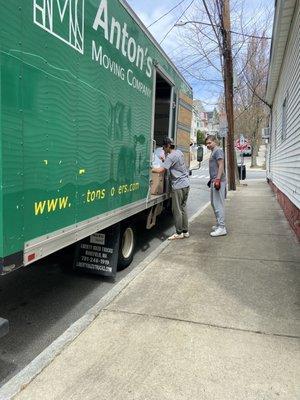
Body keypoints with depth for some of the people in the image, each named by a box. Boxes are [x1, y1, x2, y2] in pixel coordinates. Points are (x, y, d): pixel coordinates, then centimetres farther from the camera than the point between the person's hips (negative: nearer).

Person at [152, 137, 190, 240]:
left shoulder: (171, 156, -16)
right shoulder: (179, 152, 12)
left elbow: (161, 170, -24)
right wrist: (165, 159, 19)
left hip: (178, 186, -9)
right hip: (186, 184, 9)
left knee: (177, 210, -1)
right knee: (183, 208, 15)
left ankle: (179, 233, 6)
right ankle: (185, 231, 21)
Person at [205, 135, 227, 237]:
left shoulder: (218, 151, -8)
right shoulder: (213, 152, 21)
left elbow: (221, 166, -18)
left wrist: (217, 179, -25)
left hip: (218, 181, -11)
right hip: (214, 181, 11)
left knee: (218, 204, -11)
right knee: (214, 203, 15)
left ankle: (221, 227, -9)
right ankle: (219, 224, 24)